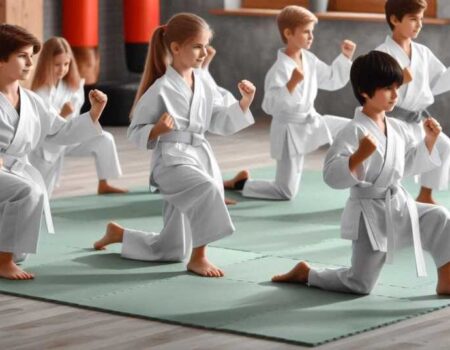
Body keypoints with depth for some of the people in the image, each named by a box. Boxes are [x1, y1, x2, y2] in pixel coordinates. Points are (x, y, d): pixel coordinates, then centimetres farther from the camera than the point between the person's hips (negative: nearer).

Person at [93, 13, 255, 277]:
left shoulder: (204, 81, 5)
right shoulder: (161, 89, -12)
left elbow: (221, 123, 10)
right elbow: (135, 132, -6)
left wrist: (244, 103, -4)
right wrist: (158, 129, -25)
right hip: (171, 159, -6)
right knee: (208, 190, -40)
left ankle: (117, 233, 39)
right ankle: (198, 258, -22)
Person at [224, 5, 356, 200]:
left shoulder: (309, 60, -1)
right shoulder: (280, 69, -24)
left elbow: (332, 80, 13)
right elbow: (270, 106, -30)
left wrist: (346, 57, 2)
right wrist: (292, 83, -40)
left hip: (312, 122, 8)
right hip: (290, 131, -8)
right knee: (286, 192, -3)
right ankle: (238, 183, 18)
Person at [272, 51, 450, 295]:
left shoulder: (398, 128, 4)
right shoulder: (354, 132, -19)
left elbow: (410, 164, 17)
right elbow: (332, 176, -24)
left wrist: (430, 140, 3)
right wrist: (359, 156, -38)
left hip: (399, 204, 7)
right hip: (369, 212, -7)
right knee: (359, 285, 0)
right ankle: (305, 273, 24)